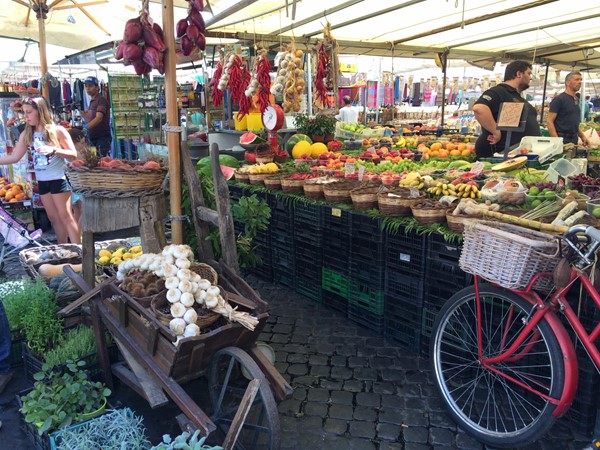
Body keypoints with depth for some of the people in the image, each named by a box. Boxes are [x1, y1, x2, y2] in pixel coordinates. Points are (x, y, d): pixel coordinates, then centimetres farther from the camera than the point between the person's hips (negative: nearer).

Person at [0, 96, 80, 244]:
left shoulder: (57, 131, -8)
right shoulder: (26, 135, 6)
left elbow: (73, 154, -10)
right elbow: (14, 157, 6)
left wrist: (53, 150, -24)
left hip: (58, 179, -6)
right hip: (42, 181, 6)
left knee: (65, 216, -6)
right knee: (53, 218, 10)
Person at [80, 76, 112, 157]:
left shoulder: (101, 100, -9)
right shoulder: (92, 102, 18)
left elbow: (98, 118, -23)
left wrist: (85, 127, -33)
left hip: (102, 137, -9)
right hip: (93, 137, 9)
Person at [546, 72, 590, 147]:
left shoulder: (576, 100, 16)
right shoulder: (559, 99, -9)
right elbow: (549, 122, -15)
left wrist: (582, 136, 14)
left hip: (574, 140, 8)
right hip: (562, 140, -8)